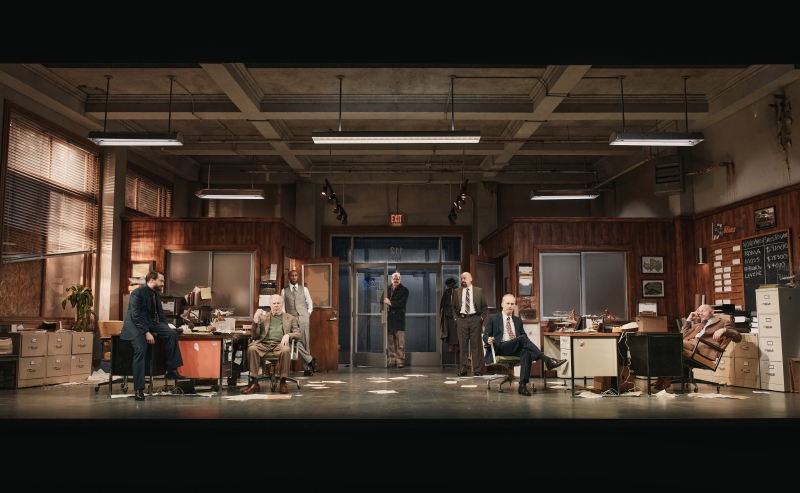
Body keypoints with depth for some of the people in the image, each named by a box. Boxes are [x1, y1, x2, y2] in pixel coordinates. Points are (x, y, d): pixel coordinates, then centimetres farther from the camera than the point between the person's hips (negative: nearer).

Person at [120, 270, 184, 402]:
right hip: (135, 324, -7)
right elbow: (136, 316, -22)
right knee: (141, 350, -27)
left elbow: (160, 312, 14)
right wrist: (146, 333, -28)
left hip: (150, 322, 7)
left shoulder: (156, 293, 11)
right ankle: (138, 389, -20)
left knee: (172, 334, -16)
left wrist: (165, 329, -1)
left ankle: (171, 370, -10)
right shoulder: (137, 293, -15)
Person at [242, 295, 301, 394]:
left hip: (280, 343, -1)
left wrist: (288, 335, -10)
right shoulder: (263, 317, 23)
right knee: (251, 349, -32)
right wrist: (256, 322, -1)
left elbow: (298, 334, 12)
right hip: (264, 343, 1)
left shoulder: (290, 318, 22)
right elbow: (255, 336, 16)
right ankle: (254, 383, -30)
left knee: (286, 350, -38)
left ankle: (283, 382, -28)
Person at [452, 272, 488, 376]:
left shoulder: (479, 291, 7)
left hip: (475, 319, -1)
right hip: (461, 319, 1)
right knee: (463, 346, 2)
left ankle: (477, 370, 4)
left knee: (476, 346, -1)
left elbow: (485, 307, 9)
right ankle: (464, 369, 7)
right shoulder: (457, 292, 9)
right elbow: (454, 307, 13)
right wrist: (456, 319, 3)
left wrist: (482, 318, 0)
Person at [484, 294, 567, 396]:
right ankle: (547, 360, -36)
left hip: (517, 349, 4)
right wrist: (489, 339, -18)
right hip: (500, 348, -4)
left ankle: (523, 385, -41)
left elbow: (524, 334, 22)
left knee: (526, 351, -35)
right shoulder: (493, 318, 12)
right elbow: (485, 335, 7)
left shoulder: (518, 320, 24)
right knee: (522, 338, -31)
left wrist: (528, 345, -3)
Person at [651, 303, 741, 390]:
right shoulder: (697, 324, 38)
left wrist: (724, 330, -10)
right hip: (688, 344, 6)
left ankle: (665, 379, -30)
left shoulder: (723, 322, 21)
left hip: (703, 347, -6)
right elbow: (683, 336, 34)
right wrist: (689, 320, 32)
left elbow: (738, 337, 8)